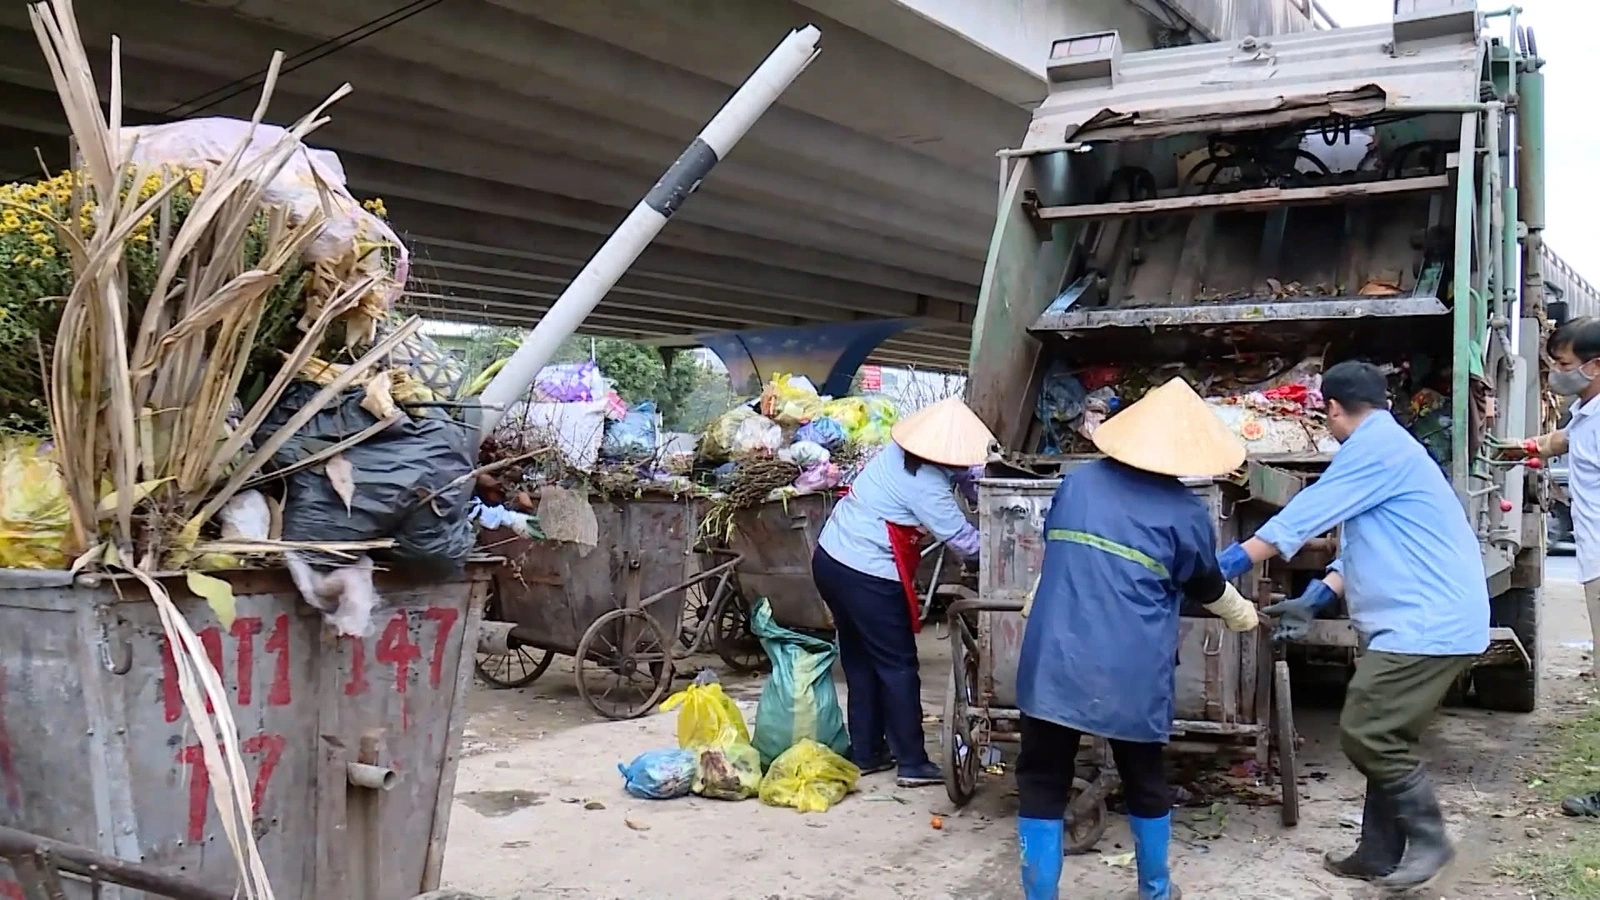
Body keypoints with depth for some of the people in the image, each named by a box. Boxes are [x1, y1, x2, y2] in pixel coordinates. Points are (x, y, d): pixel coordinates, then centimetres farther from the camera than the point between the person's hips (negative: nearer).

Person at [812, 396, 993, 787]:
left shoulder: (901, 449, 3)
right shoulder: (925, 486, -22)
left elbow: (962, 472, 16)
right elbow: (963, 541, -15)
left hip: (830, 557, 9)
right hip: (867, 578, -9)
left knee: (860, 660, 17)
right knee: (898, 667, 3)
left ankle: (867, 753, 27)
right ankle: (913, 764, 11)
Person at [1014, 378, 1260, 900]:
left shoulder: (1077, 482, 9)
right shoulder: (1185, 513, 1)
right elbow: (1207, 588, 16)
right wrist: (1243, 616, 38)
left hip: (1054, 660, 1)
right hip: (1131, 674, -1)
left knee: (1042, 782, 11)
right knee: (1145, 782, 19)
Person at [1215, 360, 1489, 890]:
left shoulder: (1373, 446, -12)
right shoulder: (1388, 447, 21)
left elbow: (1306, 515, -15)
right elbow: (1364, 545, 19)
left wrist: (1222, 566, -11)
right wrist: (1313, 601, 10)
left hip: (1426, 624, -10)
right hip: (1433, 621, 10)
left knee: (1365, 734, -9)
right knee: (1384, 737, 13)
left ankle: (1428, 839, 5)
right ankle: (1380, 855, 20)